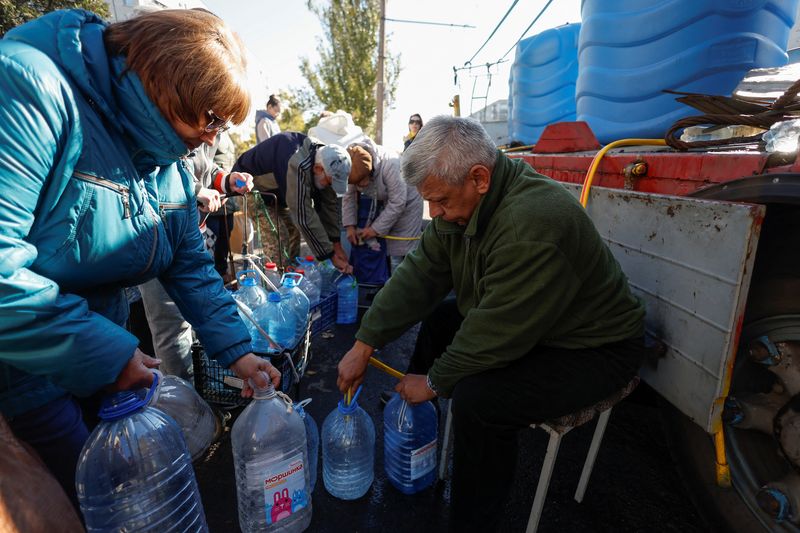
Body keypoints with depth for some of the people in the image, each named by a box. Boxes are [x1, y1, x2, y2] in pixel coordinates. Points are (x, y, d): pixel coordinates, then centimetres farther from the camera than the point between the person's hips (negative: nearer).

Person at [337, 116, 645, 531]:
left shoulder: (532, 225, -35)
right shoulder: (463, 203, -7)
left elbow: (497, 334, -30)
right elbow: (419, 274, -6)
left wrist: (435, 381, -15)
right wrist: (364, 344, -7)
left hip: (592, 346, -8)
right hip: (521, 320, 9)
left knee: (477, 399, -27)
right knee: (436, 317, 8)